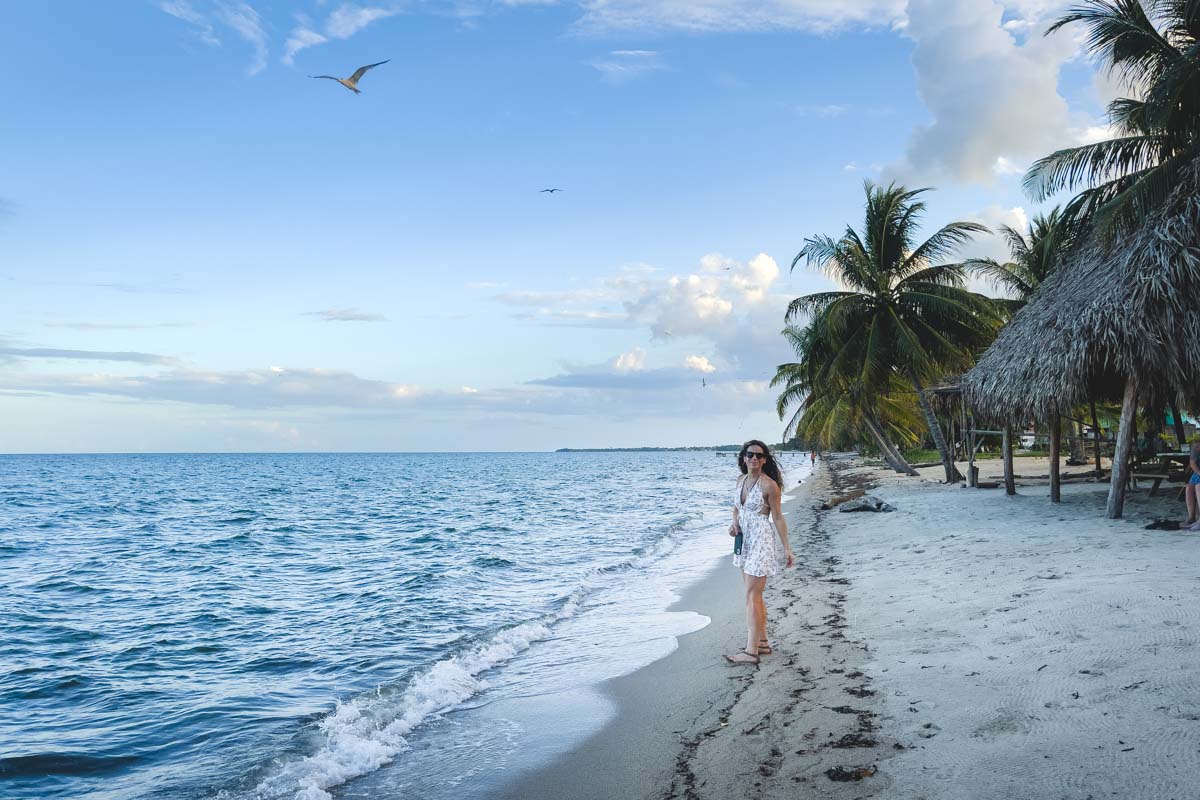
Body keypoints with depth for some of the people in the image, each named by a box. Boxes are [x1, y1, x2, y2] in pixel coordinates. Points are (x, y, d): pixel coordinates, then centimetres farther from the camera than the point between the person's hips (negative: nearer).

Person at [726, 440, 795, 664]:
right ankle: (762, 642, 26)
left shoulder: (769, 485, -14)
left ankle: (751, 651, -4)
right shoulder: (741, 480, 7)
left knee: (752, 597, -8)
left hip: (761, 541, -8)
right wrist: (734, 524, 1)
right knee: (754, 596, 15)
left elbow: (778, 518, -10)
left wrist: (786, 549, -8)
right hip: (745, 540, 8)